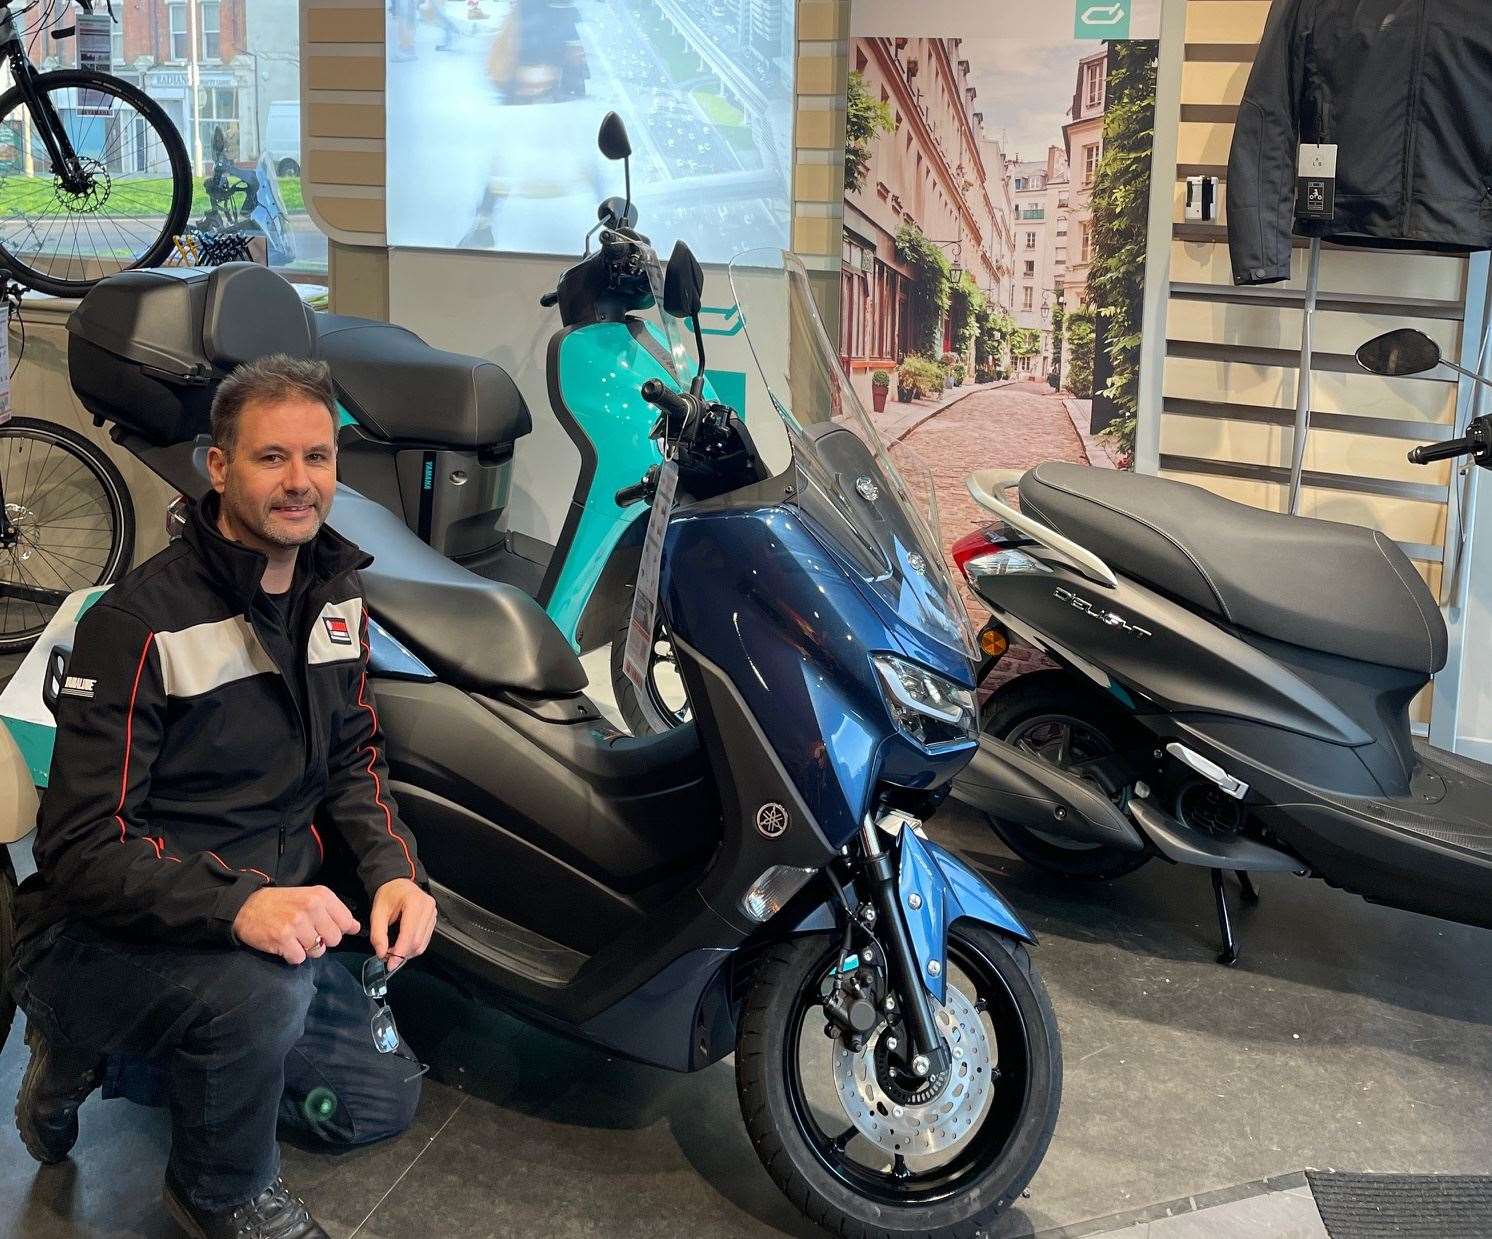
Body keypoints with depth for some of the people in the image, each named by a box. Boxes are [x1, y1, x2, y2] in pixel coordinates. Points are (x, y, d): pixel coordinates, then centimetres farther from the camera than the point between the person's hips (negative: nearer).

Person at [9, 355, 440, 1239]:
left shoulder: (335, 592, 3)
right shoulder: (139, 624, -21)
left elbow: (351, 757, 11)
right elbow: (84, 849, -24)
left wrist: (393, 870, -9)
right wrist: (238, 905, -41)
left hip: (273, 911, 8)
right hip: (107, 931, -8)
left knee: (385, 1099, 9)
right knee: (260, 989, -37)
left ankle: (125, 1062, 23)